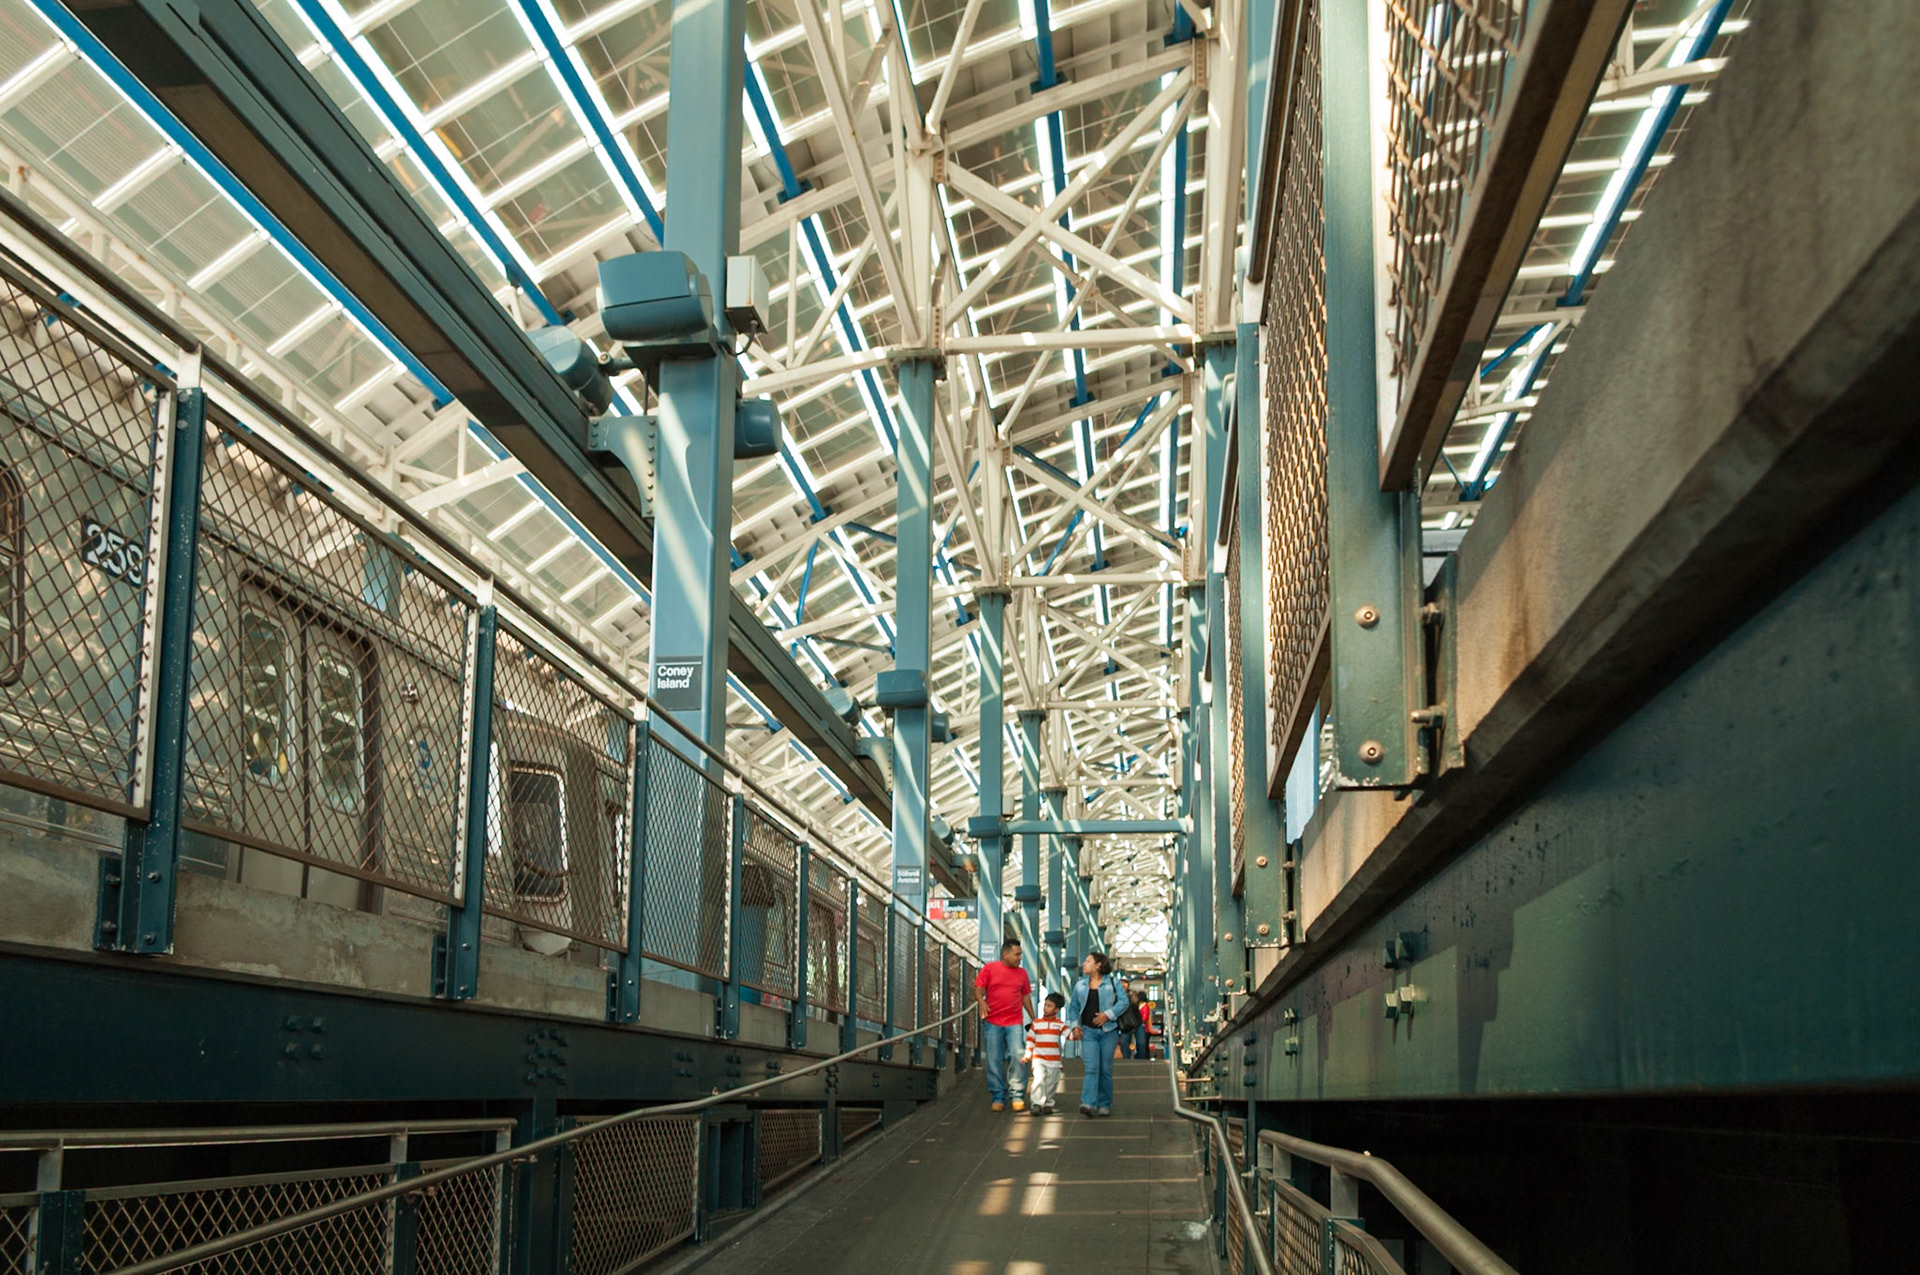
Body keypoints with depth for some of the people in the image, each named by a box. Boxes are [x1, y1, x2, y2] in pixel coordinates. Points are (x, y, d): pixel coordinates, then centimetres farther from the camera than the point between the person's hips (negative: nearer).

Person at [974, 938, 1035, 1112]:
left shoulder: (1021, 973, 13)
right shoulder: (989, 968, 4)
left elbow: (1026, 997, 19)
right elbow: (979, 988, 0)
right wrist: (982, 1002, -21)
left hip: (1014, 1023, 2)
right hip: (992, 1023, -2)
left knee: (1017, 1057, -10)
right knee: (994, 1060, 1)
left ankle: (1018, 1096, -1)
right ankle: (998, 1097, 8)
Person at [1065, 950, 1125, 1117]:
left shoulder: (1113, 982, 3)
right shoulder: (1080, 985, 13)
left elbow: (1123, 1001, -2)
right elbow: (1073, 1007, 17)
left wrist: (1108, 1014, -14)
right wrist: (1074, 1025, 3)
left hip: (1108, 1030, -1)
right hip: (1088, 1031, 1)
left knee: (1106, 1069, 2)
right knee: (1091, 1067, -12)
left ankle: (1105, 1104, 13)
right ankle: (1088, 1103, -21)